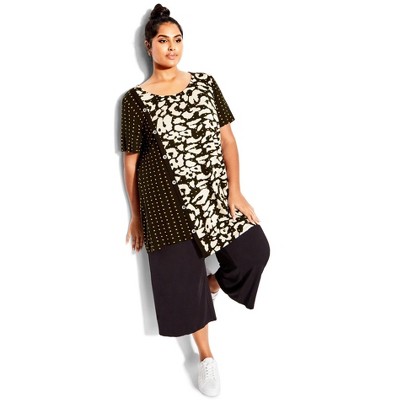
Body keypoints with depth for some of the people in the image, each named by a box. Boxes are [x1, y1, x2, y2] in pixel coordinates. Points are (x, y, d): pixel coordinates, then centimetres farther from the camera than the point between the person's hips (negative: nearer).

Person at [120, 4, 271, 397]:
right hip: (166, 199, -3)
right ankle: (206, 355, 24)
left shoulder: (205, 83, 6)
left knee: (255, 249, -5)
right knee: (182, 272, 4)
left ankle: (210, 286, 29)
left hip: (214, 190, 3)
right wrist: (136, 215, 5)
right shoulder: (135, 99, -2)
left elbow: (227, 138, 4)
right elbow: (131, 160, 2)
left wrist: (235, 190, -5)